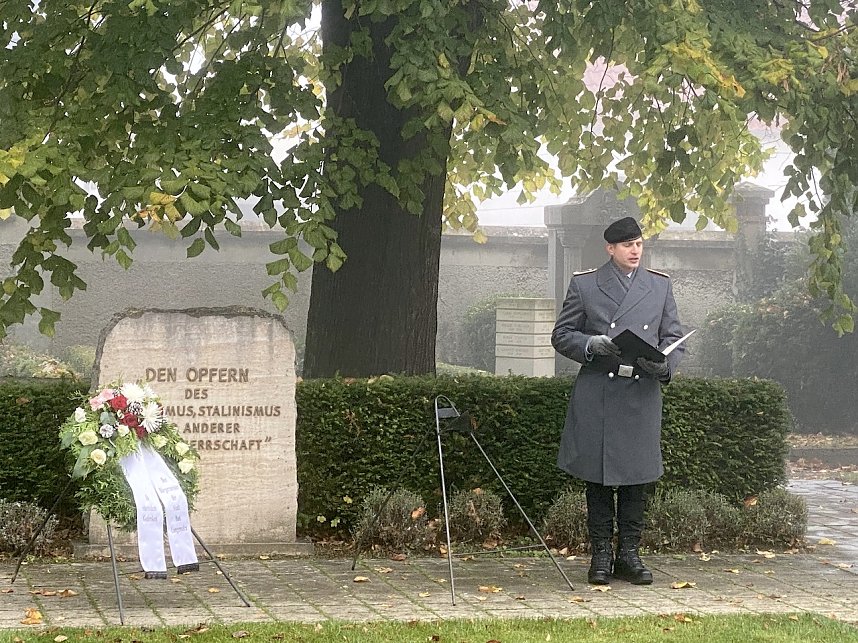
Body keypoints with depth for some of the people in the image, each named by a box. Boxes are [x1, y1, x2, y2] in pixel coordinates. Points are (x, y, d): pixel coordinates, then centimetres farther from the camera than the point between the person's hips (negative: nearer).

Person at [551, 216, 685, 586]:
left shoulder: (660, 285, 12)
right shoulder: (583, 285, 5)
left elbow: (673, 337, 12)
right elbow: (561, 336, 5)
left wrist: (664, 364, -10)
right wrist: (593, 344, -14)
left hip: (642, 395, 2)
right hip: (596, 396, -2)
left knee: (637, 478, 4)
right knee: (598, 479, 2)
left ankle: (629, 555, 13)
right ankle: (601, 556, 10)